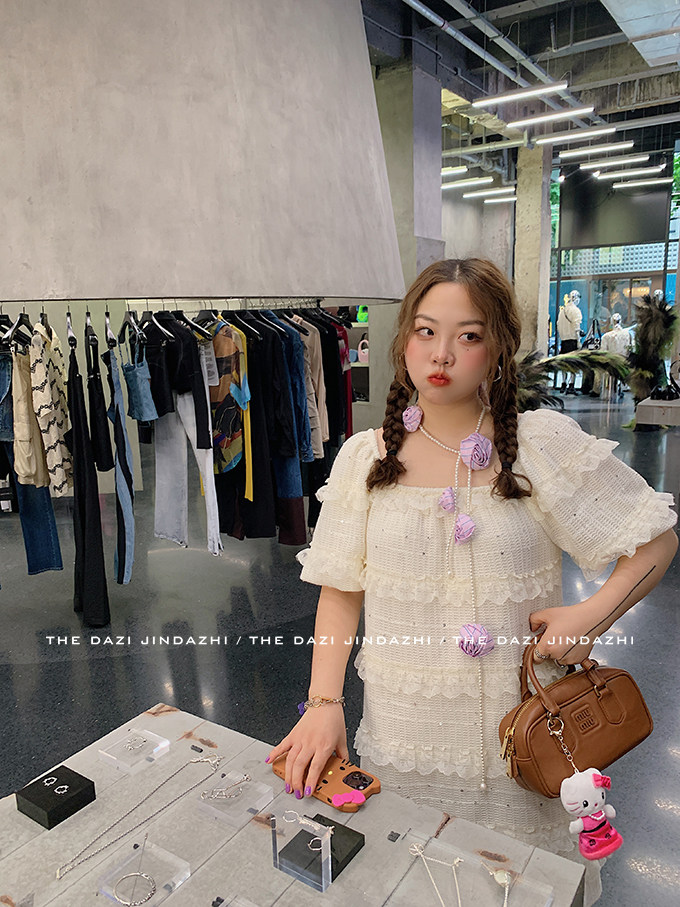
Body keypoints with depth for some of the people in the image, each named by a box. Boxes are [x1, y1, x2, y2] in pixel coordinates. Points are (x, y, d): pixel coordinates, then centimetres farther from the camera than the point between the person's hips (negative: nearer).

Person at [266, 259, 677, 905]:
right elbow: (341, 591, 1)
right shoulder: (364, 459, -3)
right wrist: (324, 702, -7)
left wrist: (590, 615, -15)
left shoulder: (543, 444, -9)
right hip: (403, 733, 2)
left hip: (518, 729, -1)